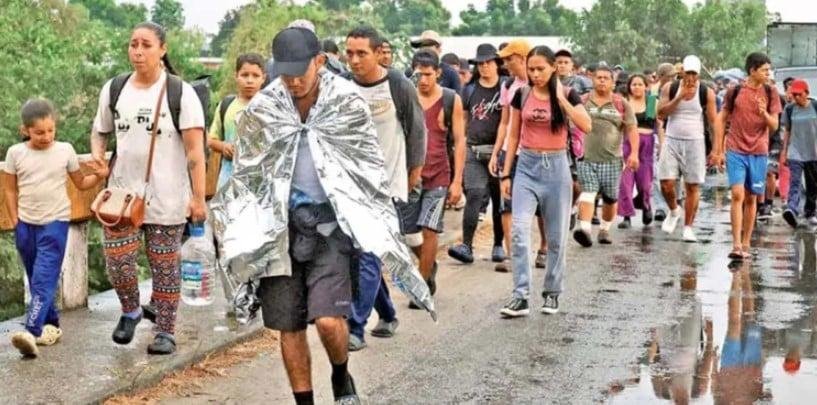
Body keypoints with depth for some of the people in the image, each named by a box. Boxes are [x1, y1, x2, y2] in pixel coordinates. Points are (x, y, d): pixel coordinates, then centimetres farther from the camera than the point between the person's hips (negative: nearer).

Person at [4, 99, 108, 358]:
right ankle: (51, 324, 27)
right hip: (26, 225, 3)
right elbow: (10, 191, 6)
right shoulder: (16, 153, -1)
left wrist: (99, 176, -10)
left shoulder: (65, 150, -2)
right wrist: (15, 223, 2)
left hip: (55, 223, -3)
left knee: (44, 280, -14)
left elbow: (80, 183, 8)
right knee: (35, 279, 13)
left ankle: (32, 332, -24)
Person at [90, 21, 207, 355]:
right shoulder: (114, 89, 5)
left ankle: (165, 331, 16)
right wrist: (97, 156, -4)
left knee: (165, 265, 4)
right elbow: (100, 131, 19)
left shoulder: (180, 93, -7)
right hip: (122, 193, 3)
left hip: (167, 198, -3)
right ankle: (130, 311, 27)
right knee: (117, 261, -1)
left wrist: (198, 197, -15)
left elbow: (195, 150, -10)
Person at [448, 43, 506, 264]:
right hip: (474, 150, 1)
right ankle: (467, 246, -14)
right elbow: (463, 119, 16)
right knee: (474, 195, -10)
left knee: (499, 198, 6)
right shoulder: (470, 89, 10)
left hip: (499, 150, -1)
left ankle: (498, 245, 16)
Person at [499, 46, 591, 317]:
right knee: (520, 230, -13)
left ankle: (552, 293, 21)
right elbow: (514, 136, 9)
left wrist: (560, 98, -20)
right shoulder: (522, 95, 3)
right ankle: (521, 296, -13)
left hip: (556, 166, -1)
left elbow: (586, 126, -19)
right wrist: (506, 174, 6)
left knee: (556, 236, 7)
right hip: (527, 165, 1)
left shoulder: (567, 95, -3)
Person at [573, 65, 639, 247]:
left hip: (611, 159, 1)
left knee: (610, 198, 7)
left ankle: (605, 230, 22)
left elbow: (631, 129, 5)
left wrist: (634, 153, -7)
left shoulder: (621, 104, 7)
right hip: (587, 158, -1)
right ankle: (584, 228, -26)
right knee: (587, 193, -15)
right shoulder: (583, 101, 7)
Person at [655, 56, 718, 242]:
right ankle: (674, 211, 24)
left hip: (695, 143, -1)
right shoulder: (670, 88, 1)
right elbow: (661, 112, -8)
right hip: (672, 141, 1)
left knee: (693, 186, -1)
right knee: (666, 183, -7)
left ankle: (688, 228, 7)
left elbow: (713, 121, -1)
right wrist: (679, 97, -18)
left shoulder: (706, 93, -2)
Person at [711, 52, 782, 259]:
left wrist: (764, 113, -19)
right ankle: (736, 245, -14)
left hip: (758, 153, 2)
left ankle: (746, 245, 16)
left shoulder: (770, 94, 3)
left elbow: (774, 126, 2)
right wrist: (718, 150, 5)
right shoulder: (735, 91, -1)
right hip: (736, 151, -2)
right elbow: (721, 120, 6)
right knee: (737, 195, -13)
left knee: (751, 198, 8)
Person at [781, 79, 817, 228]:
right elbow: (787, 132, 9)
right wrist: (784, 153, 8)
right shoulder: (790, 109, 2)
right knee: (794, 183, -16)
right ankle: (792, 210, -32)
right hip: (795, 153, 0)